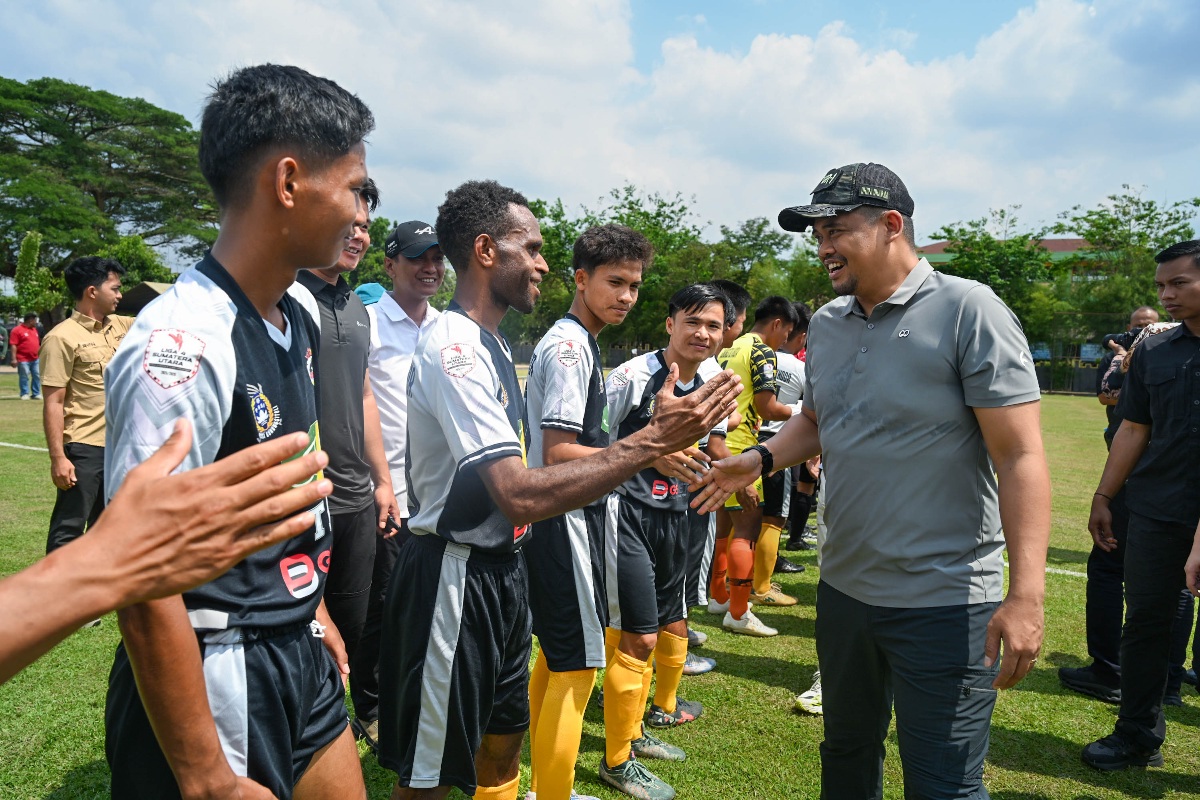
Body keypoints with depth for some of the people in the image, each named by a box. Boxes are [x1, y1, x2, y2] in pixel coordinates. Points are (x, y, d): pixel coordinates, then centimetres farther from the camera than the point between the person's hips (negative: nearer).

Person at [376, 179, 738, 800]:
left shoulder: (487, 344, 10)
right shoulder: (454, 348, -22)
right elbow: (520, 496, -31)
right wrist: (655, 440, -30)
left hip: (501, 568, 10)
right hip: (454, 578, -9)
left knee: (502, 745, 23)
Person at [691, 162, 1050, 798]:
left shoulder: (969, 311, -13)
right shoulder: (826, 324, 7)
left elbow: (1021, 457, -16)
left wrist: (1026, 596, -22)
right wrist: (761, 458, 1)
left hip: (943, 602, -6)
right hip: (843, 587, 7)